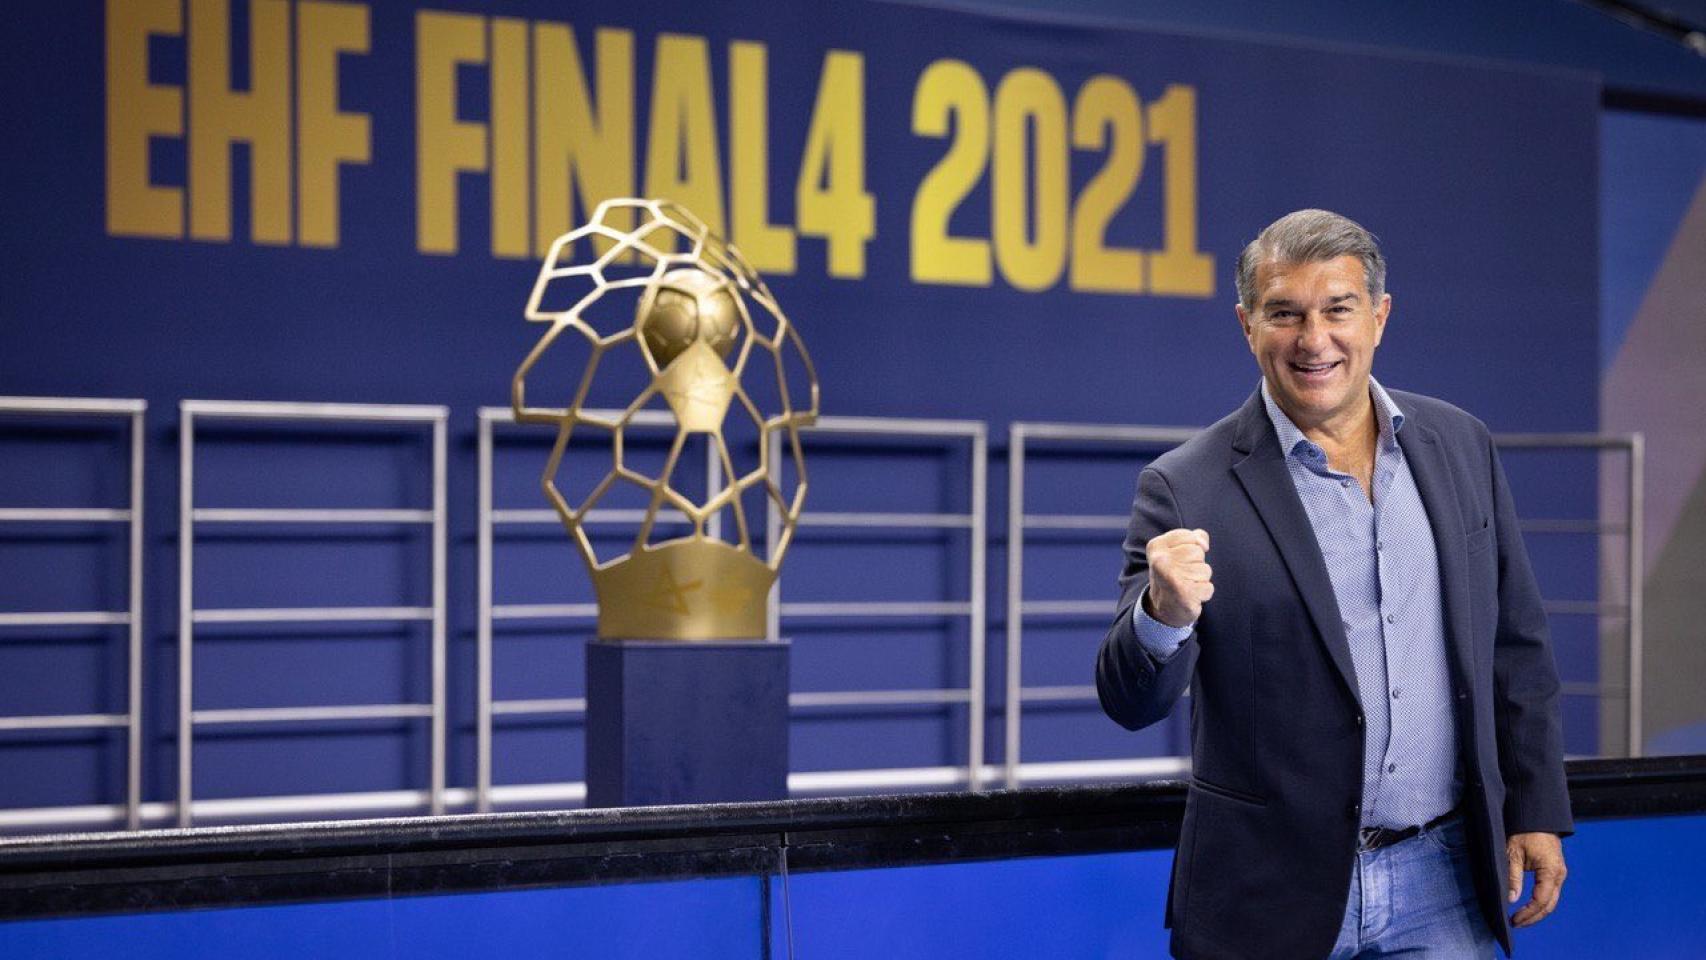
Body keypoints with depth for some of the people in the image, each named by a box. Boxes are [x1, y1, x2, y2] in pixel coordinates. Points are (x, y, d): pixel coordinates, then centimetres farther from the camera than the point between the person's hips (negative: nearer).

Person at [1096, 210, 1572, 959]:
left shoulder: (1460, 447, 5)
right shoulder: (1189, 488, -8)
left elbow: (1515, 647, 12)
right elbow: (1130, 702, -11)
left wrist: (1536, 811, 8)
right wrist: (1164, 614, -30)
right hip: (1274, 900, -3)